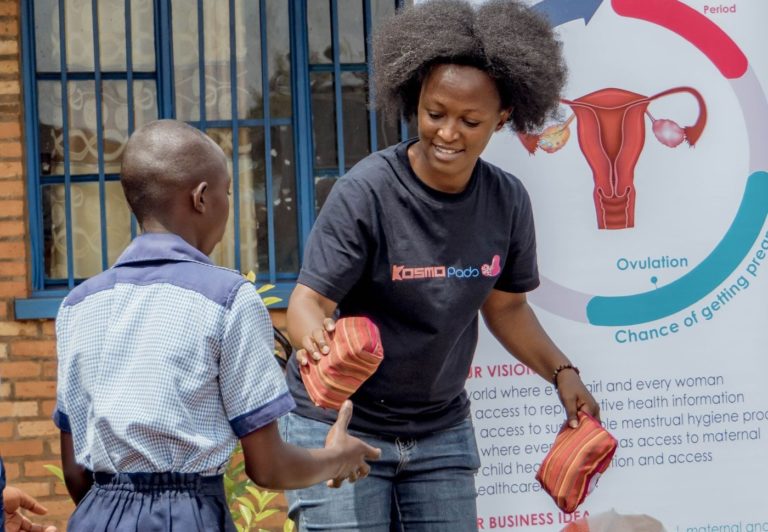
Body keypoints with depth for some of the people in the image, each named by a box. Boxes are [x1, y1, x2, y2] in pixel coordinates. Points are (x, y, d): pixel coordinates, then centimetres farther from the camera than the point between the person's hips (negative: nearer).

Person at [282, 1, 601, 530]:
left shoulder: (507, 201, -2)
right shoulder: (366, 193, -17)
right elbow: (310, 299, -20)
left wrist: (562, 372, 3)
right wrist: (313, 338, -42)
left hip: (441, 429, 5)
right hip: (342, 424, -5)